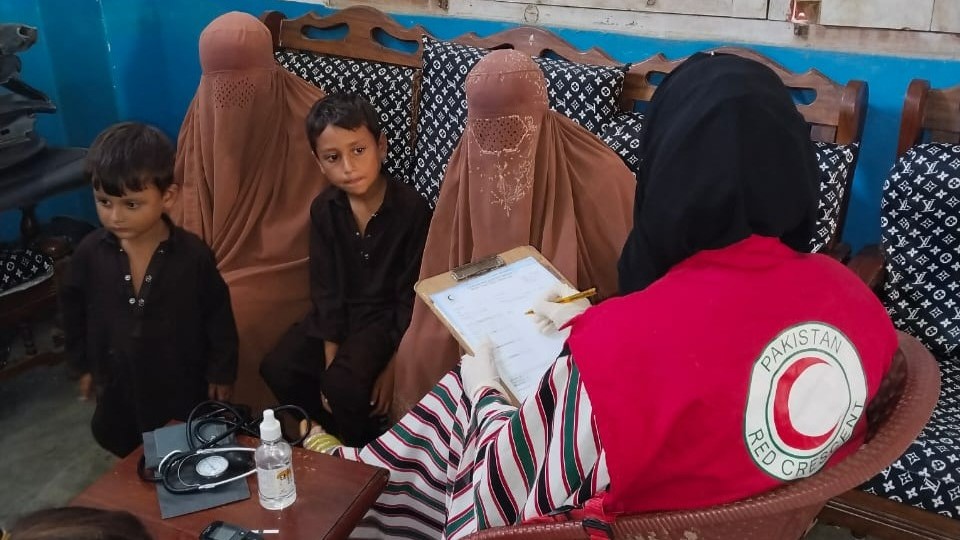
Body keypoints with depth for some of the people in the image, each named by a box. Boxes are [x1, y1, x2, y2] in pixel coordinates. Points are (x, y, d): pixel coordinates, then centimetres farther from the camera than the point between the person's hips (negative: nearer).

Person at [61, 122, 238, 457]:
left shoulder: (193, 254, -22)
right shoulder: (90, 253, -14)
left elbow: (218, 315, -11)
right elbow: (73, 311, 3)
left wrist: (221, 371, -5)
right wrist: (83, 364, 9)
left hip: (183, 381, -3)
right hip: (119, 383, 3)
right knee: (129, 461, 25)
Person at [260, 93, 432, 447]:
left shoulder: (411, 208, -18)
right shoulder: (323, 209, -6)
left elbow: (412, 295, -14)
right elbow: (326, 287, -4)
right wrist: (330, 358, -10)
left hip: (390, 318, -5)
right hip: (340, 313, 5)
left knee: (344, 383, -27)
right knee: (277, 368, -13)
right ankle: (337, 433, 11)